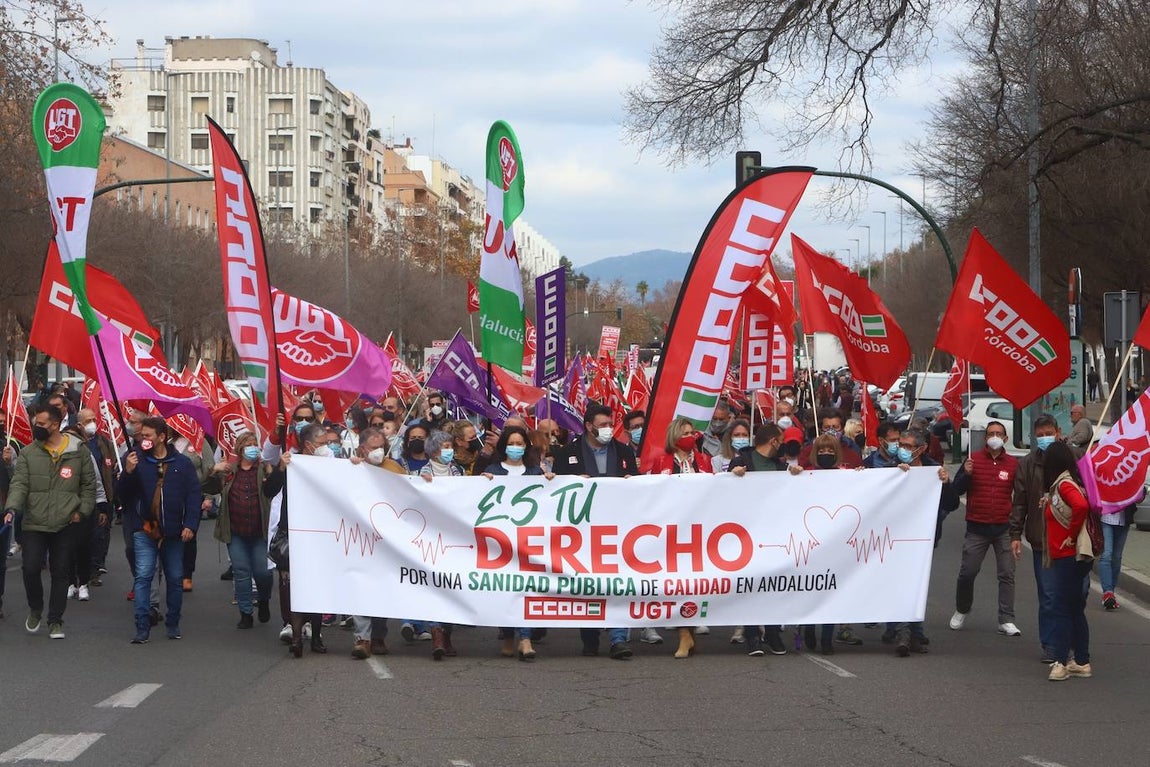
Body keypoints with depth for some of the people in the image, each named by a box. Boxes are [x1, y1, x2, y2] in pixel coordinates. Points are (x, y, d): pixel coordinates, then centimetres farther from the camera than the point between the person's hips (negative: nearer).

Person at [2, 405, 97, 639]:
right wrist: (12, 508, -20)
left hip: (65, 524, 0)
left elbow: (88, 484, 8)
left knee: (61, 573, 5)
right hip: (34, 524, 0)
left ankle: (55, 621, 15)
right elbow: (19, 483, -4)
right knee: (31, 569, -6)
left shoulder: (79, 451, 2)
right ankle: (35, 609, 21)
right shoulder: (28, 453, 3)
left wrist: (82, 510, -2)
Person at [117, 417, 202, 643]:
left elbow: (195, 494, 2)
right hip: (144, 529, -1)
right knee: (143, 576, -10)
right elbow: (121, 495, -1)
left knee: (175, 578, 10)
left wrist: (190, 524, -8)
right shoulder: (136, 459, 0)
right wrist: (128, 472, -18)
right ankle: (142, 627, -9)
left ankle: (173, 624, 23)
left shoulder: (182, 463, 2)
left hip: (173, 531, 1)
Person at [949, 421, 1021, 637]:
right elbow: (957, 490, 3)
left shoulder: (1013, 464, 5)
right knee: (967, 572, 2)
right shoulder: (974, 459, 3)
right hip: (977, 528, -1)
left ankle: (1006, 621, 1)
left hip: (1004, 529, 1)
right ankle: (961, 611, 25)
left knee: (1007, 574, -2)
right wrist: (966, 474, -15)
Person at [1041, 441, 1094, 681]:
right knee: (1074, 610, 13)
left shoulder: (1064, 485, -14)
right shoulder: (1062, 484, 13)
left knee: (1062, 609, -8)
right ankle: (1081, 662, 17)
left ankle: (1061, 662, -9)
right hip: (1067, 556, 10)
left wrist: (1072, 535, -20)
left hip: (1070, 556, -10)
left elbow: (1081, 506, -30)